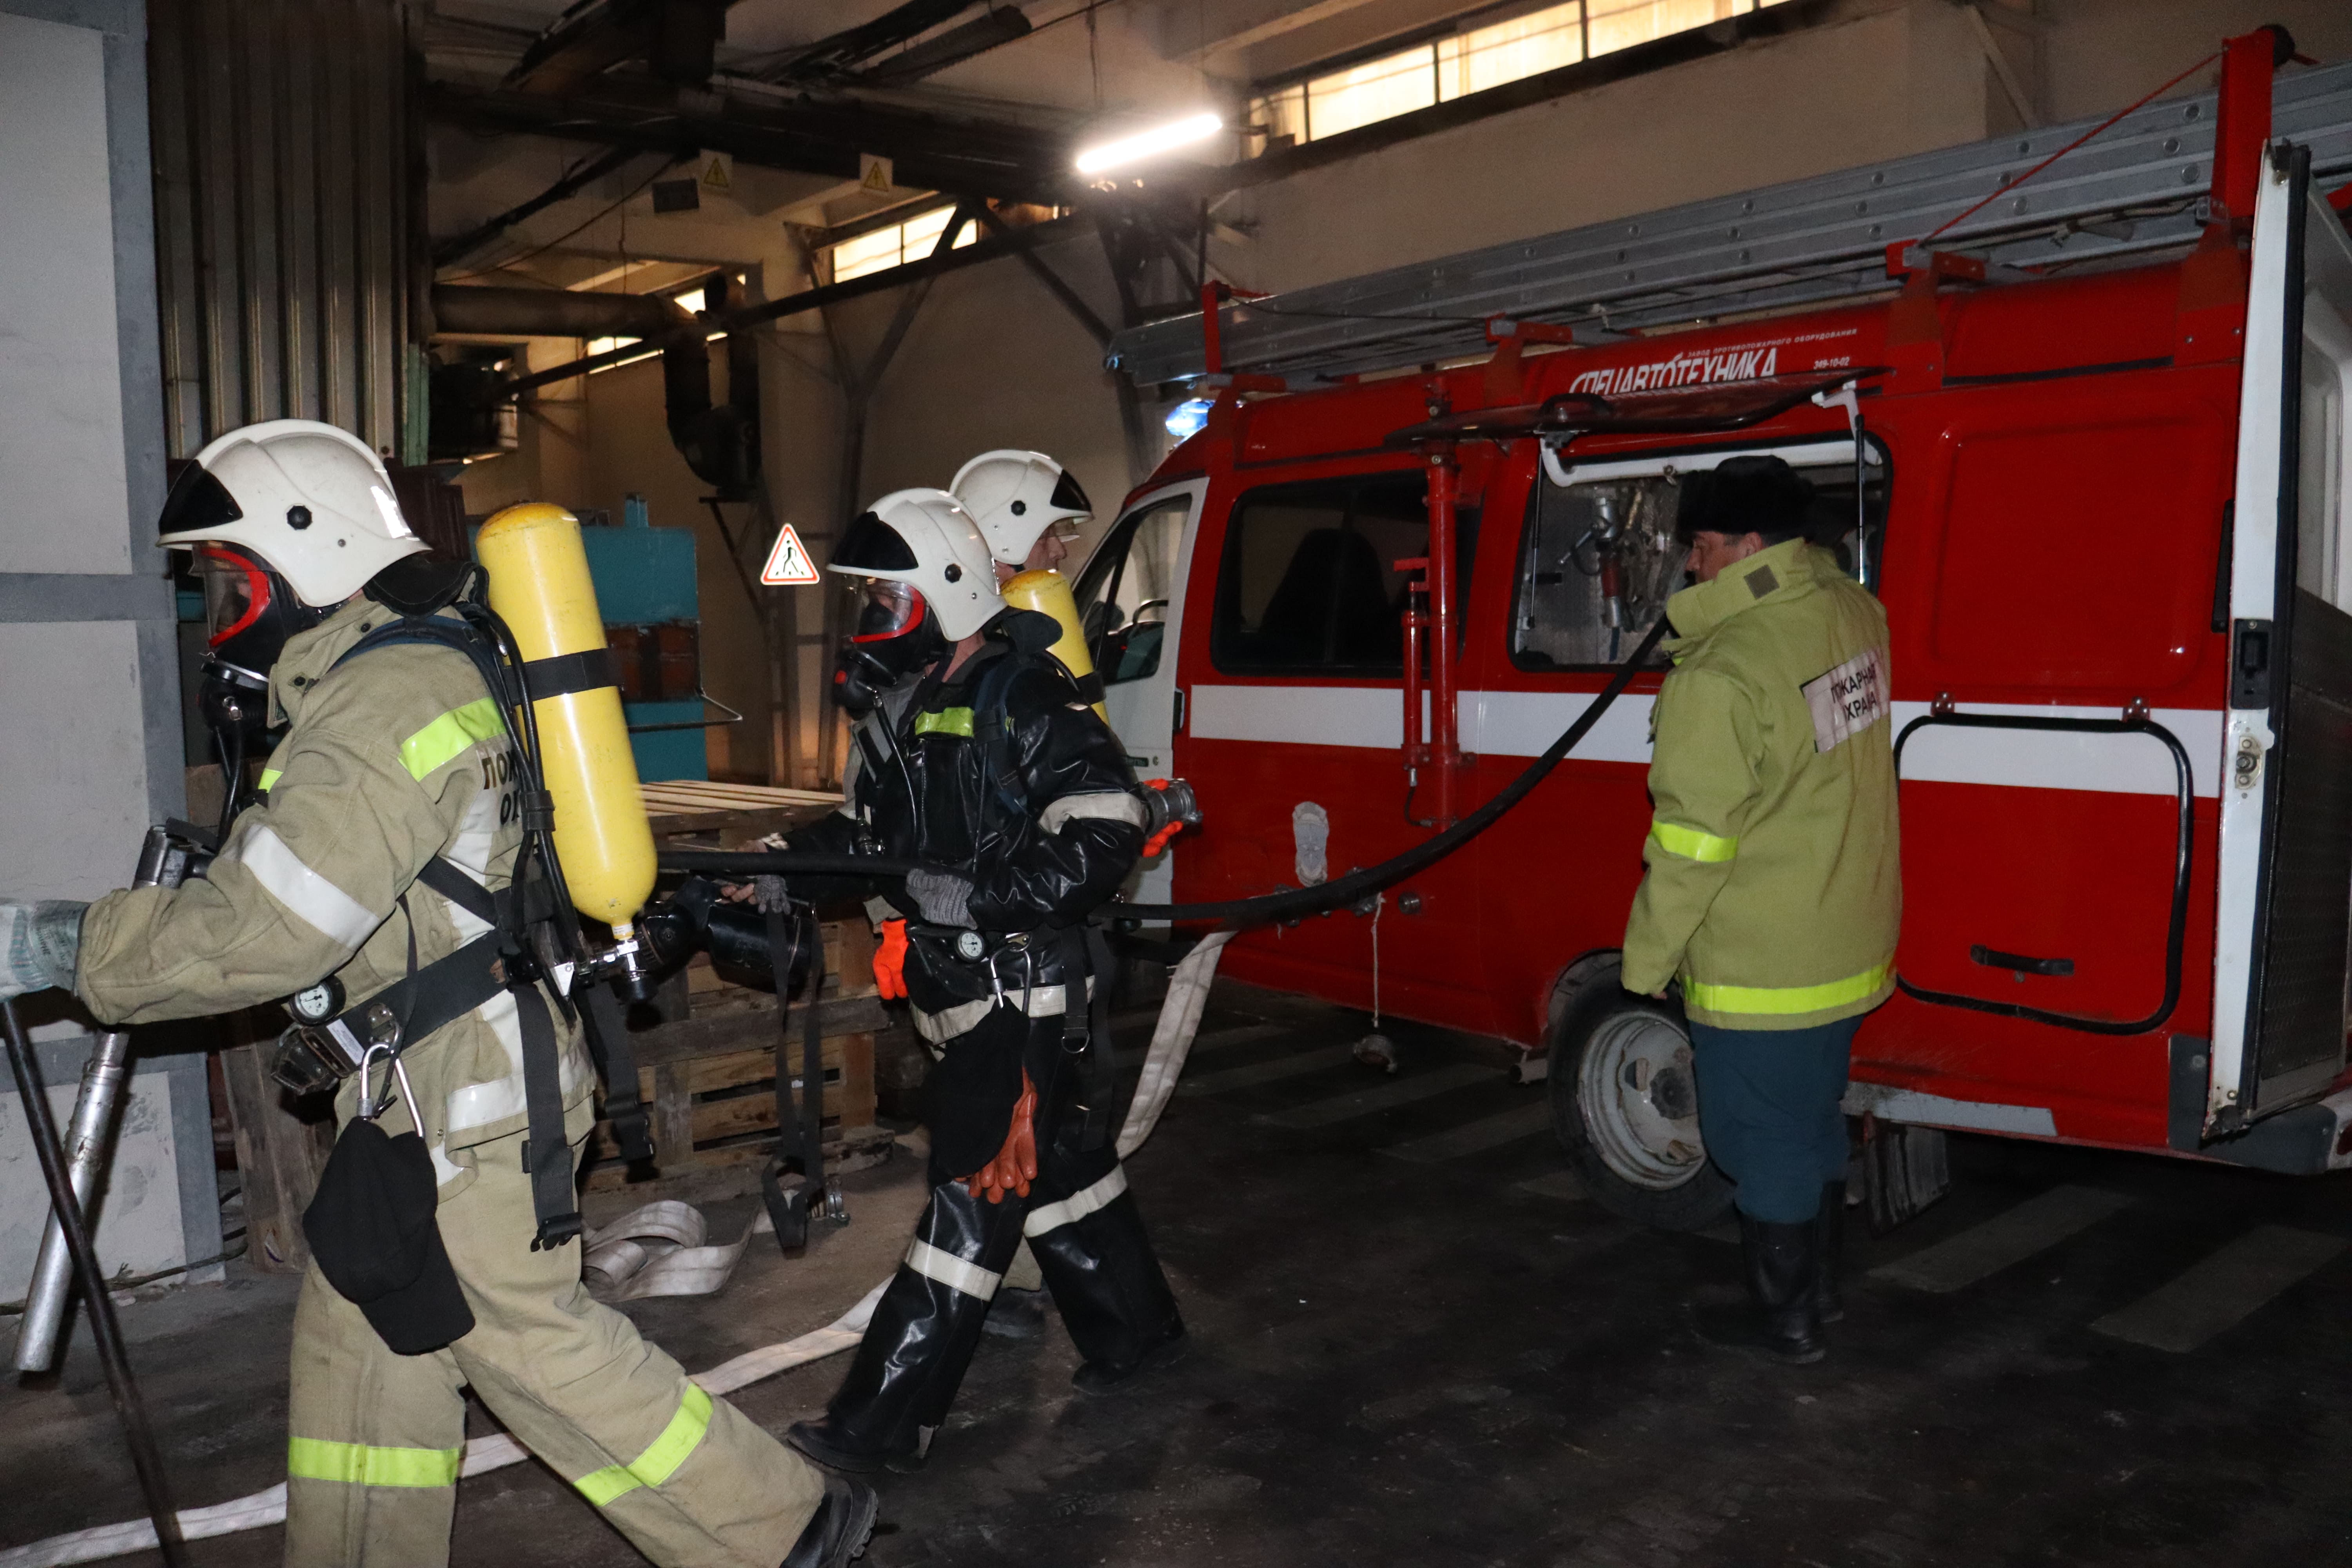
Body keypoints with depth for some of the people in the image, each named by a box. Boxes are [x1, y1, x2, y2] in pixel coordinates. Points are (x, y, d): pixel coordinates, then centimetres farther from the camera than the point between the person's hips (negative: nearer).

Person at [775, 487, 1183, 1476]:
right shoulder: (898, 708, 11)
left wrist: (974, 895, -26)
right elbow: (862, 831, 17)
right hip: (965, 991, 9)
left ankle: (884, 1424, 3)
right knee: (1057, 1165, 19)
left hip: (1024, 994, -9)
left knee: (977, 1195, -3)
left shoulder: (1024, 698, -16)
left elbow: (1106, 834, -23)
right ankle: (1136, 1332, 37)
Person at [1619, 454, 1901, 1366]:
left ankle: (1784, 1322, 25)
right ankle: (1819, 1287, 39)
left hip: (1761, 967, -8)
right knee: (1814, 1121, 23)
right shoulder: (1851, 610, -2)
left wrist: (1646, 961, -9)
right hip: (1852, 944, 8)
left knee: (1765, 1143, 9)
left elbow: (1692, 844, -22)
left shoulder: (1721, 675, -26)